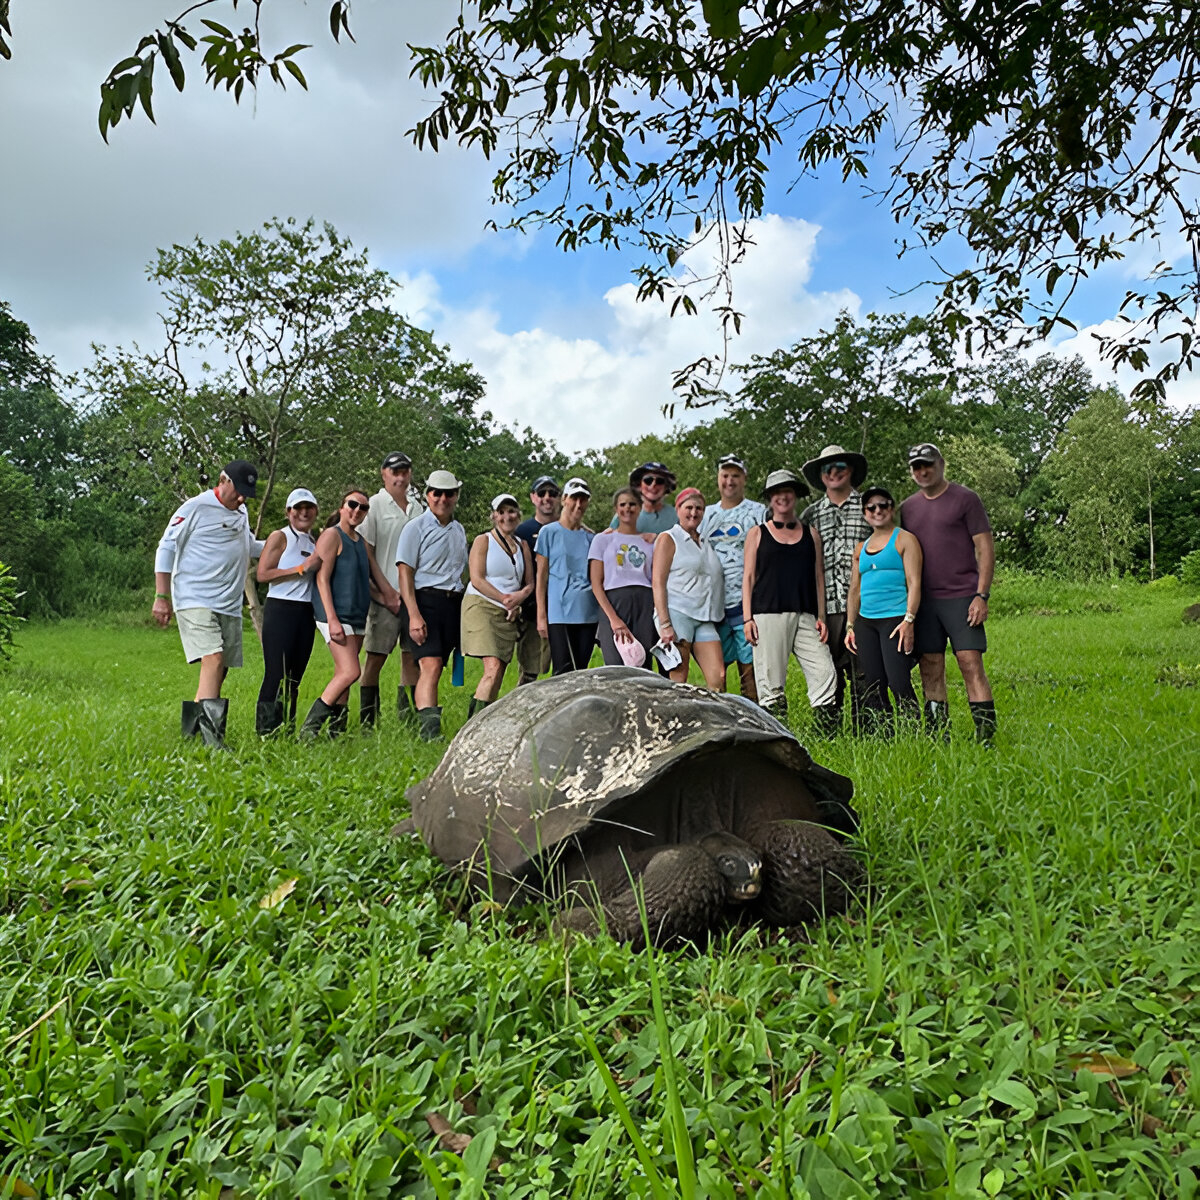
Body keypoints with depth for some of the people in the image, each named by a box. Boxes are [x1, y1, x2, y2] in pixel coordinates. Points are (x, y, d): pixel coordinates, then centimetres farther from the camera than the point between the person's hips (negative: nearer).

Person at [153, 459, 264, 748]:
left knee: (220, 671, 7)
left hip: (230, 606, 8)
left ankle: (192, 725, 20)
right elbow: (166, 548, -3)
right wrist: (162, 597, -7)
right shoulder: (195, 508, -5)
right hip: (195, 602, -8)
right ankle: (212, 738, -26)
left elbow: (250, 547, 35)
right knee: (213, 660, -22)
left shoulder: (241, 514, 18)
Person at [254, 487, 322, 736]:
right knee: (276, 675, -8)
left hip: (306, 613, 6)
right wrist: (302, 568, -15)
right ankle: (266, 729, -2)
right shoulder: (280, 537, -2)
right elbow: (262, 574, -13)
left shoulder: (316, 542, 16)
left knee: (294, 677, 10)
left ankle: (287, 729, 17)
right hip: (281, 610, -6)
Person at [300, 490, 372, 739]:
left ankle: (336, 732, 13)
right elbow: (322, 579, -13)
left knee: (343, 676, 8)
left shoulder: (361, 541, 18)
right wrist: (332, 619, -20)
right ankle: (309, 728, -8)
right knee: (350, 672, -16)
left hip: (357, 617, 8)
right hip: (337, 616, -8)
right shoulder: (331, 535, -6)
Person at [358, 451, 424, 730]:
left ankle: (410, 720, 11)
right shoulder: (374, 505, 0)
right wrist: (387, 591, -8)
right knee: (376, 657, -3)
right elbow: (366, 553, -4)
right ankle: (367, 724, 4)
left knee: (412, 655, 5)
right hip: (385, 595, -5)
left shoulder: (418, 507, 14)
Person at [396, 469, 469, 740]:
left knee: (437, 668, 4)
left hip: (454, 603, 6)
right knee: (430, 665, -18)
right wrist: (414, 615, -16)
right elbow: (405, 573, -7)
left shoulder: (459, 530, 18)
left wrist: (464, 611, 16)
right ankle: (428, 730, -24)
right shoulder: (416, 528, -1)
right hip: (426, 600, -6)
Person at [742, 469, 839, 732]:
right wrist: (747, 618, -2)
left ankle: (828, 737, 0)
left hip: (805, 617, 2)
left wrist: (821, 616, 7)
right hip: (767, 615, -2)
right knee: (771, 682, -3)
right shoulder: (757, 533, 10)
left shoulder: (811, 533, 16)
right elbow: (748, 577, 7)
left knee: (824, 673, -8)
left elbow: (818, 576, 16)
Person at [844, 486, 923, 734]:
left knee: (899, 682, -13)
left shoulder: (904, 539, 3)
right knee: (872, 686, 4)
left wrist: (909, 620, -15)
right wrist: (850, 625, 13)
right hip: (865, 621, 6)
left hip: (895, 618, -6)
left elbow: (914, 582, -5)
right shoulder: (861, 548, 19)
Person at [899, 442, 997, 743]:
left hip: (961, 597, -4)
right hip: (924, 600, 4)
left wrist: (981, 595, -11)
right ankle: (938, 740, 11)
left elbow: (985, 549, -2)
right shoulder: (908, 507, 14)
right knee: (930, 669, 4)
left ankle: (986, 737, -5)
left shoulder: (965, 498, 1)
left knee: (971, 664, -9)